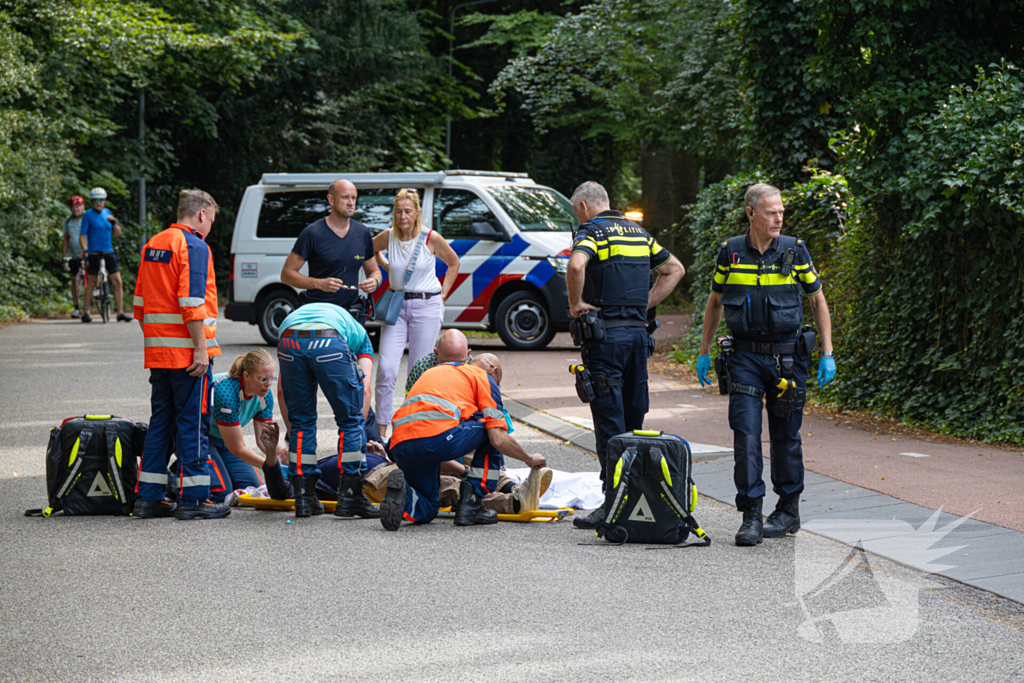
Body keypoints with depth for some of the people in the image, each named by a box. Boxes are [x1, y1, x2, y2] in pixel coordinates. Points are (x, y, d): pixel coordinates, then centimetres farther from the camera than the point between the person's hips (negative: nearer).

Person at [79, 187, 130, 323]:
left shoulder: (107, 213, 12)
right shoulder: (88, 215, -3)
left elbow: (118, 234, 12)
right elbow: (82, 235, -6)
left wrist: (113, 222, -6)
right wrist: (84, 249, -21)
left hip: (109, 252, 4)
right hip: (94, 253, -4)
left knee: (117, 282, -3)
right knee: (92, 283, 1)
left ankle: (120, 313, 1)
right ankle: (85, 313, 11)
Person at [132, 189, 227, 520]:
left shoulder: (153, 245, 15)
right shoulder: (193, 246, -10)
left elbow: (140, 303, 18)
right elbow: (192, 303, -19)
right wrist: (201, 349, -18)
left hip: (157, 352, 8)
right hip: (187, 351, -8)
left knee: (161, 421, 12)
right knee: (193, 422, -3)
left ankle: (148, 497, 12)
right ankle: (193, 499, -2)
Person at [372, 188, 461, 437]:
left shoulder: (431, 239, -6)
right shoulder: (388, 237, -1)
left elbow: (453, 263, 10)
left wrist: (442, 296, 5)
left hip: (426, 307, -2)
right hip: (396, 306, 2)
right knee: (386, 369, -9)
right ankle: (380, 432, -5)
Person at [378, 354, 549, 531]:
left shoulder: (433, 372, 37)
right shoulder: (485, 377, 17)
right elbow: (499, 440, 5)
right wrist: (530, 459, 24)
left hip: (399, 446, 6)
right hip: (439, 435, -6)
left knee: (427, 511, 26)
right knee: (492, 429, 23)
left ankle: (404, 496, -9)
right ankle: (472, 503, 15)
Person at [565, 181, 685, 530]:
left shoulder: (592, 231, -6)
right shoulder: (638, 232, 17)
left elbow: (576, 265, -27)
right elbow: (675, 269, 25)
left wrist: (575, 303, -12)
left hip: (606, 334, -7)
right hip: (639, 331, 7)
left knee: (609, 422, -7)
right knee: (633, 416, 12)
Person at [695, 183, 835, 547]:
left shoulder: (794, 251, -2)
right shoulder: (731, 252, 1)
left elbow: (818, 301, 6)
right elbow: (715, 302, 14)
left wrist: (827, 354, 1)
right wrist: (704, 352, 13)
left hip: (787, 356, 0)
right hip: (745, 356, 0)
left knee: (785, 435, 7)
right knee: (746, 433, -9)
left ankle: (788, 511, 21)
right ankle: (751, 516, -7)